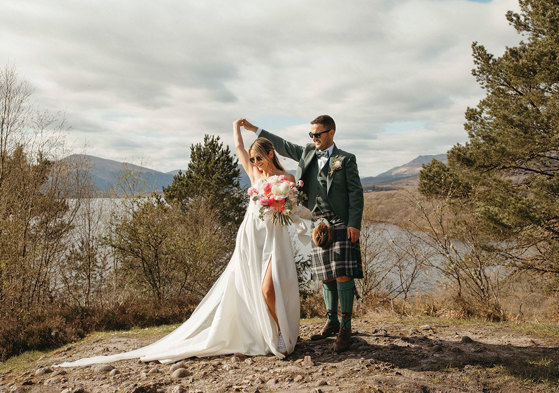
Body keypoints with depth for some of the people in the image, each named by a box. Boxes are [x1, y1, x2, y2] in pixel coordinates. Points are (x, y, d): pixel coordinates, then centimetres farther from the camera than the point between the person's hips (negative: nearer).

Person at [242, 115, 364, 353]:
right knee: (326, 276, 9)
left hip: (341, 223, -5)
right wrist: (255, 130, 26)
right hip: (318, 224, 5)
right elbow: (283, 146, 25)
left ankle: (345, 328, -2)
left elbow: (356, 192, -4)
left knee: (343, 274, -9)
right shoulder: (308, 153, 15)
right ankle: (331, 323, 19)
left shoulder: (345, 160, 1)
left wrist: (354, 224, -13)